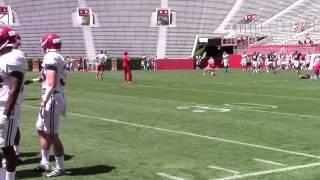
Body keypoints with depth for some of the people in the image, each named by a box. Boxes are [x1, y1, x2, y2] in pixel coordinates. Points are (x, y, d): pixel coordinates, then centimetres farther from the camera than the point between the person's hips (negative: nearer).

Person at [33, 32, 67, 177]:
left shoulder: (51, 58, -16)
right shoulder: (58, 58, 13)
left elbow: (51, 83, -22)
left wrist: (44, 101, -19)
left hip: (51, 99, -10)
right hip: (53, 99, 10)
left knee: (52, 135, -2)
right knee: (41, 130, 20)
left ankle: (60, 168, 8)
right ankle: (45, 163, 29)